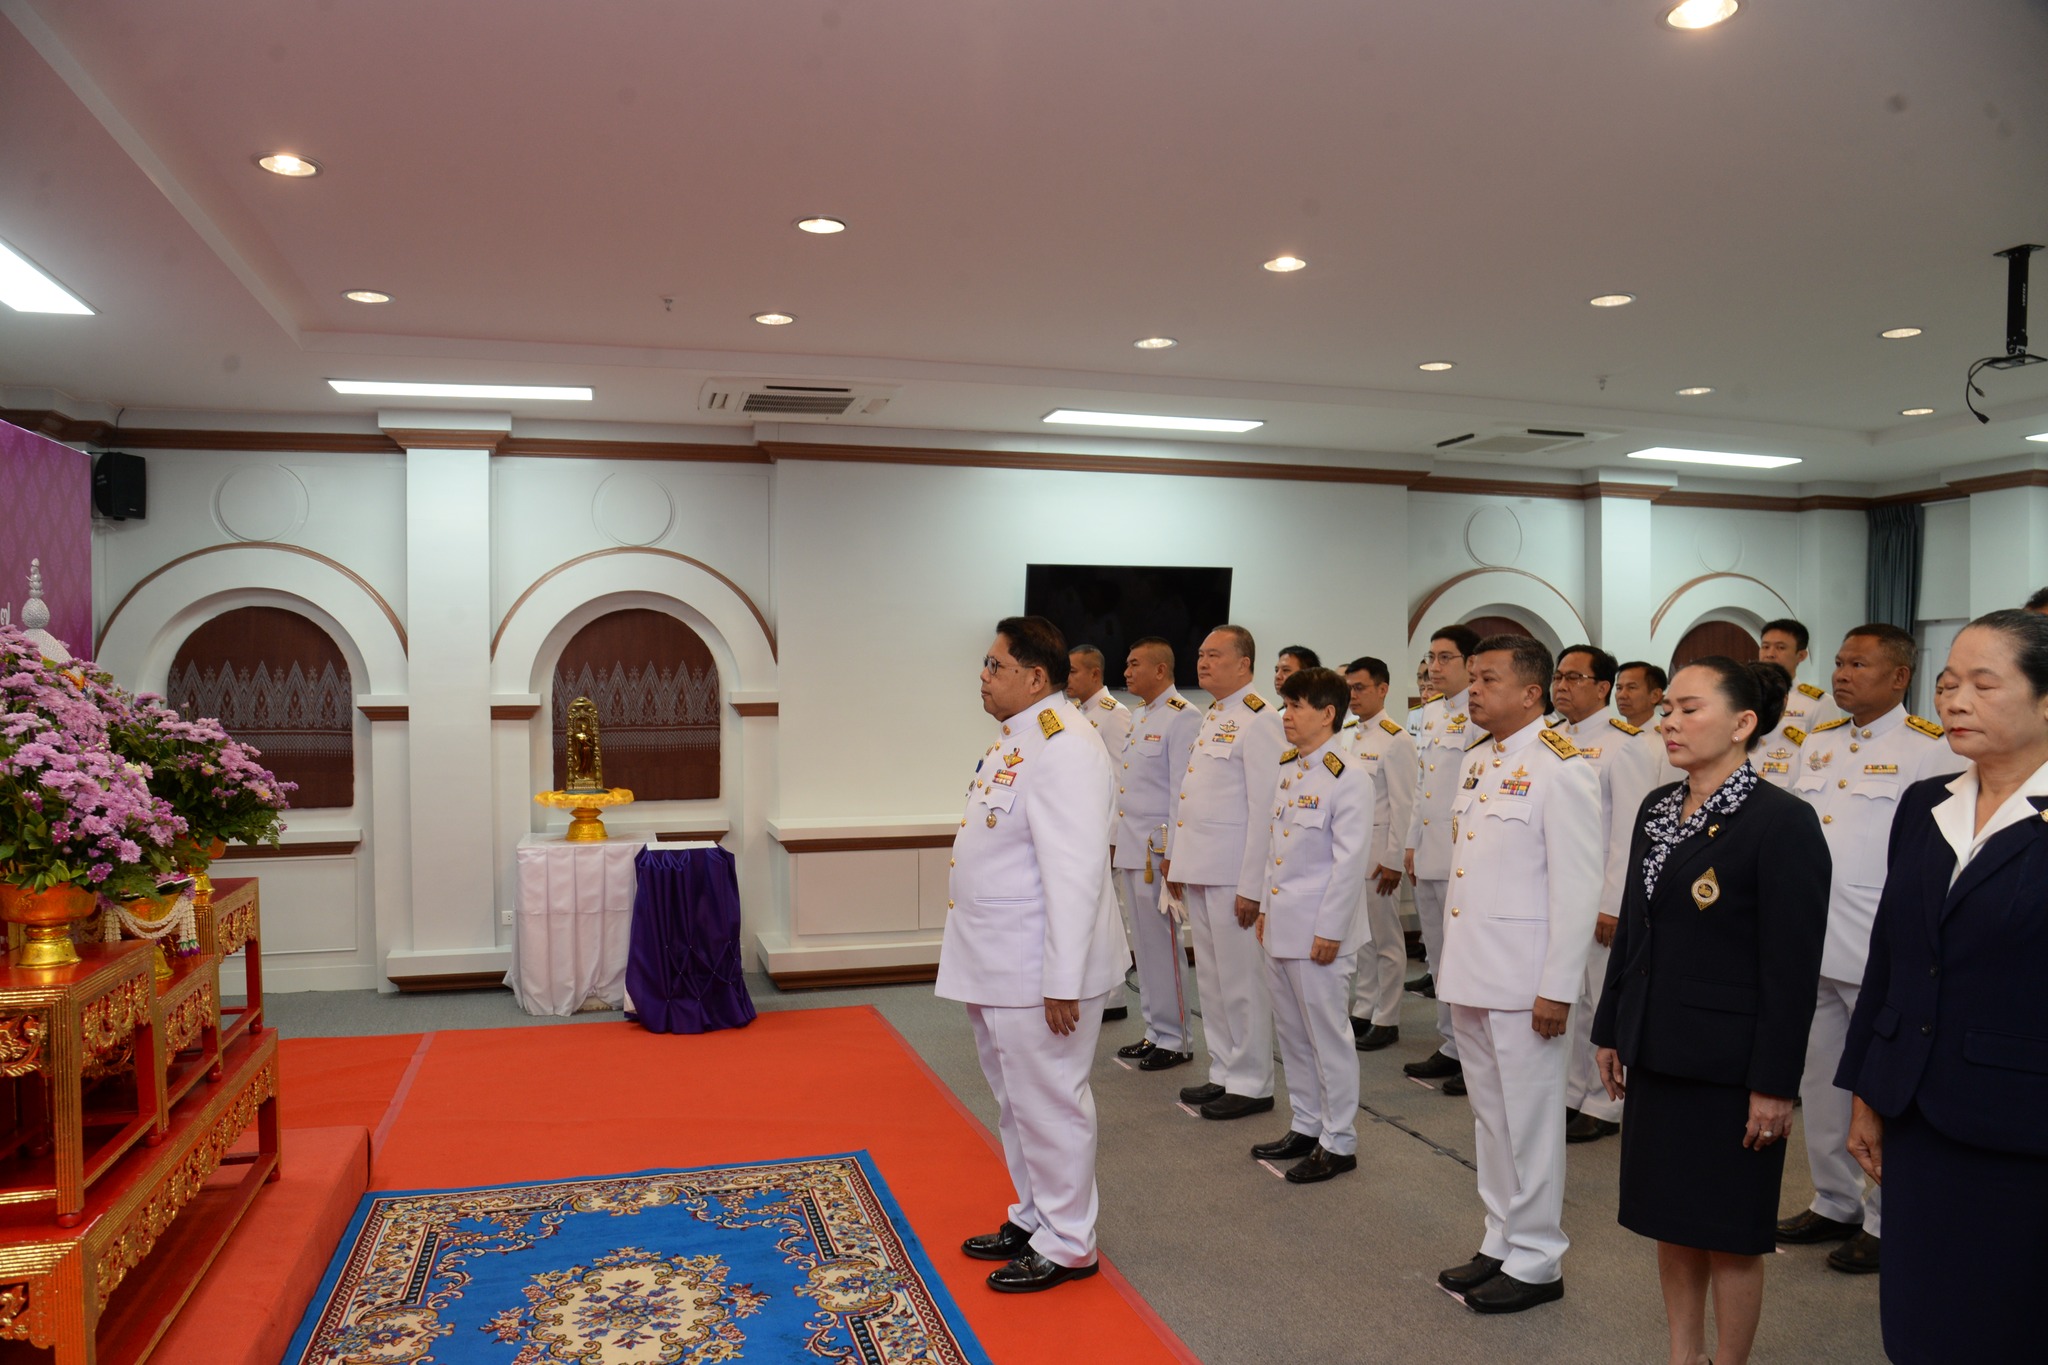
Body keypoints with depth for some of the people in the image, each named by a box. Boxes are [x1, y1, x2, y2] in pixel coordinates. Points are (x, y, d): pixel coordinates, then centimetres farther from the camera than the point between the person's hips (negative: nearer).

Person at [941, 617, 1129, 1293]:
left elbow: (1073, 874, -26)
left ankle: (1066, 1246, 19)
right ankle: (1033, 1217, 38)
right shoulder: (1014, 740, 11)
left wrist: (1063, 982, -25)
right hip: (998, 965, 10)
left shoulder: (1063, 749, -22)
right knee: (1014, 1100, 21)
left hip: (1039, 971, -10)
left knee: (1048, 1104, 3)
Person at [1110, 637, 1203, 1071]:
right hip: (1130, 848, 9)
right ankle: (1155, 1032, 24)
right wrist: (1114, 840, 17)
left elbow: (1183, 791, -16)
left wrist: (1172, 853, -18)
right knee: (1143, 947, 14)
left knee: (1162, 946, -2)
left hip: (1158, 851, -9)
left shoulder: (1182, 717, -12)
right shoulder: (1138, 716, 16)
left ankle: (1174, 1041, 9)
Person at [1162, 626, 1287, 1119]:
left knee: (1241, 981, 0)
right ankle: (1223, 1073, 25)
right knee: (1211, 979, 15)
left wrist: (1251, 886, -20)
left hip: (1233, 875, -9)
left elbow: (1265, 808, -18)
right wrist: (1176, 861, 17)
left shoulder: (1258, 719, -12)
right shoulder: (1210, 717, 17)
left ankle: (1251, 1084, 11)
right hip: (1199, 872, 9)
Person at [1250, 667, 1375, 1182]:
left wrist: (1330, 930, -16)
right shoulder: (1287, 769, 10)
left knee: (1328, 1036, 2)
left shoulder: (1349, 778, -14)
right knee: (1292, 1033, 17)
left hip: (1318, 929, -8)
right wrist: (1265, 907, 14)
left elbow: (1351, 861, -16)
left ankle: (1339, 1143, 15)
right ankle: (1306, 1125, 31)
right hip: (1280, 926, 8)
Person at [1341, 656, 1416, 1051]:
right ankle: (1362, 1011, 25)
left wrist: (1392, 860, -15)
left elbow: (1402, 805, -13)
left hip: (1377, 848, -7)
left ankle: (1386, 1020, 14)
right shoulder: (1345, 735, 10)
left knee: (1385, 938, 4)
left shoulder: (1396, 740, -11)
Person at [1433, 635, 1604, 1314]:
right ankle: (1501, 1243, 31)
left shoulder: (1559, 767, -14)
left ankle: (1535, 1263, 18)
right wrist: (1454, 961, 16)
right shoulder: (1477, 759, 12)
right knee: (1489, 1116, 17)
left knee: (1528, 1121, 4)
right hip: (1470, 973, 8)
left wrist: (1557, 988, -18)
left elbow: (1578, 887, -17)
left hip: (1522, 978, -8)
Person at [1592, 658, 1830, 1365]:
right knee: (1671, 1220, 18)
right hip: (1656, 1055, 7)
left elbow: (1793, 968, -16)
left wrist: (1774, 1083, -16)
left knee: (1728, 1234, 8)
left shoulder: (1783, 822, -15)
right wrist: (1611, 1032, 14)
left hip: (1728, 1067, -7)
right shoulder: (1656, 808, 7)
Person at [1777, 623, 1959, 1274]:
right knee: (1819, 1080, 16)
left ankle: (1886, 1222, 20)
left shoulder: (1930, 750, -9)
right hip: (1809, 944, 7)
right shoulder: (1817, 744, 12)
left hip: (1880, 951, -7)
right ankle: (1835, 1203, 31)